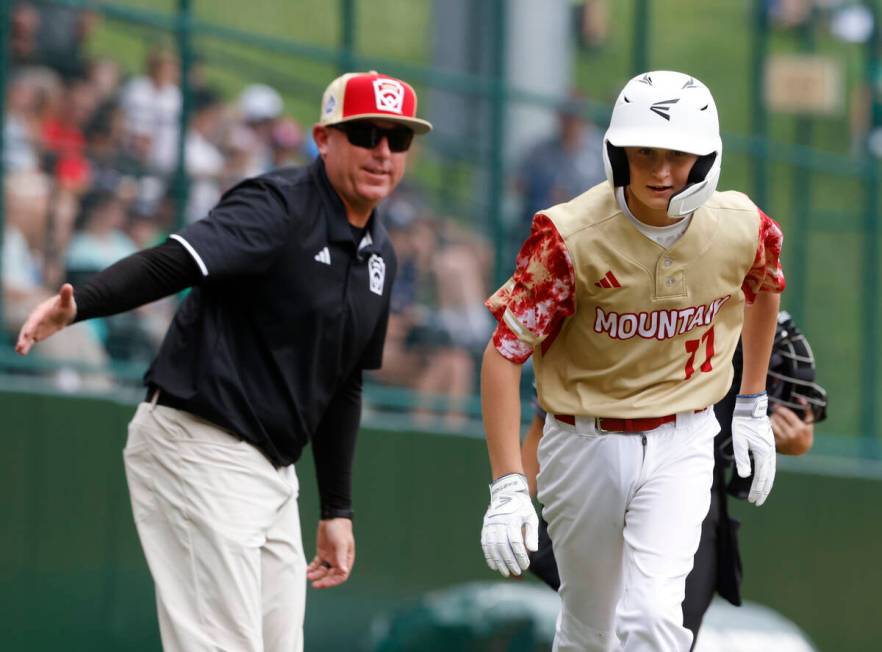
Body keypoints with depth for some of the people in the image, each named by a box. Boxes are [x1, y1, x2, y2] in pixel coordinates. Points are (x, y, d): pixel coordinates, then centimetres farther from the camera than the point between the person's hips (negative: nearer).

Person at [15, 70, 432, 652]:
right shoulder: (278, 207, -13)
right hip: (198, 447, -9)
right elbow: (172, 261, -29)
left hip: (272, 468, 9)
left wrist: (337, 510, 19)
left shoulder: (379, 254, 13)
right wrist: (78, 304, -47)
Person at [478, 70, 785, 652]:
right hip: (584, 445, 0)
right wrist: (508, 488, -26)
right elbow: (504, 354, -19)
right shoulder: (570, 235, -21)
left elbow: (764, 289, 15)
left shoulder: (744, 229, -11)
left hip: (681, 445, 1)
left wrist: (752, 406, 18)